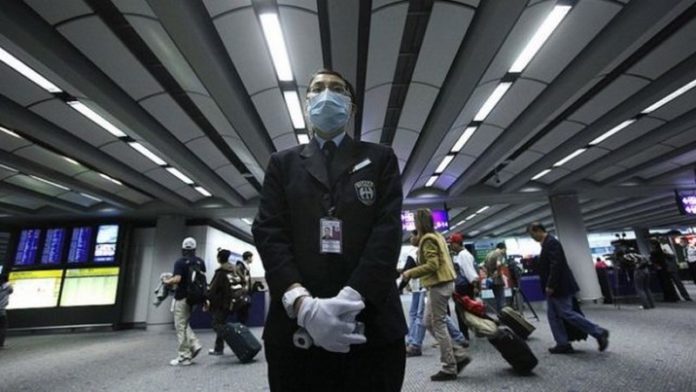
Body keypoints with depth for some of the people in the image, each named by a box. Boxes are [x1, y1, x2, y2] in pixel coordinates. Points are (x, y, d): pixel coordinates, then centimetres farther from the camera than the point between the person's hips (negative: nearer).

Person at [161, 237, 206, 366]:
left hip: (182, 297, -6)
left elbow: (177, 279, -23)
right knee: (185, 324, 20)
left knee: (180, 326, 2)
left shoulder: (180, 262, -12)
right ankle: (195, 345, 6)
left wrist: (167, 281, -2)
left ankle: (184, 357, 6)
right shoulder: (200, 262, 6)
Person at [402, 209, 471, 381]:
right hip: (442, 283, 10)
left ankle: (449, 369, 8)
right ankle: (459, 355, 17)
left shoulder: (427, 239, -14)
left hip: (438, 285, -10)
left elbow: (432, 265, -22)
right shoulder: (436, 236, 15)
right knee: (428, 322, 14)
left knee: (438, 325, -2)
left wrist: (411, 273, -15)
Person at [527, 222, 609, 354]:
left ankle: (599, 333, 6)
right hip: (553, 287, 10)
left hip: (559, 286, -10)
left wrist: (550, 285, -23)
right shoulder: (547, 243, 15)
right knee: (553, 316, 9)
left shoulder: (551, 242, -17)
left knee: (566, 314, -6)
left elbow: (556, 265, -24)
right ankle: (563, 344, 12)